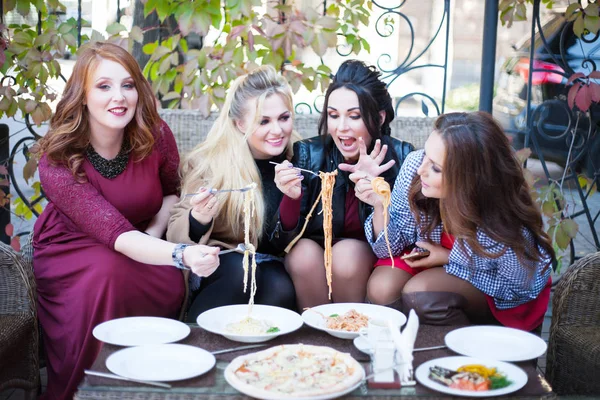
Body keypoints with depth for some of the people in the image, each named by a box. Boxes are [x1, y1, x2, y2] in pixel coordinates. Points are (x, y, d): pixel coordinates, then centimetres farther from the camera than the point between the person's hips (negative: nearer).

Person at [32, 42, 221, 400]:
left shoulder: (156, 135, -15)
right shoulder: (58, 163, -25)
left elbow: (172, 190, 6)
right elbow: (117, 235, -35)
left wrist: (155, 235, -13)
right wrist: (182, 255, -52)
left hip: (144, 247, 3)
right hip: (71, 250, -2)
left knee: (171, 284, -29)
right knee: (110, 272, -35)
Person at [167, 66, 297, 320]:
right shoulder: (210, 162, -10)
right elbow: (175, 233, -9)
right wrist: (198, 220, -32)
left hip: (270, 264, 2)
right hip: (216, 268, -1)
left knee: (280, 287, -31)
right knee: (241, 272, -33)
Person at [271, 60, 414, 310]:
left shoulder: (400, 157, -14)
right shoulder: (307, 155, -11)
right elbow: (286, 239, -10)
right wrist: (292, 196, -30)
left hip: (368, 262, -1)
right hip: (309, 261, 1)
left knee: (346, 254, -30)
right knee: (304, 254, -29)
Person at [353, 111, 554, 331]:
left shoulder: (507, 220, -35)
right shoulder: (415, 165, -25)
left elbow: (517, 286, -15)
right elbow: (393, 245, -12)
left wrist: (449, 258, -19)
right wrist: (379, 205, -31)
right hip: (433, 254, 4)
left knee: (418, 295, -26)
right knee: (381, 289, -21)